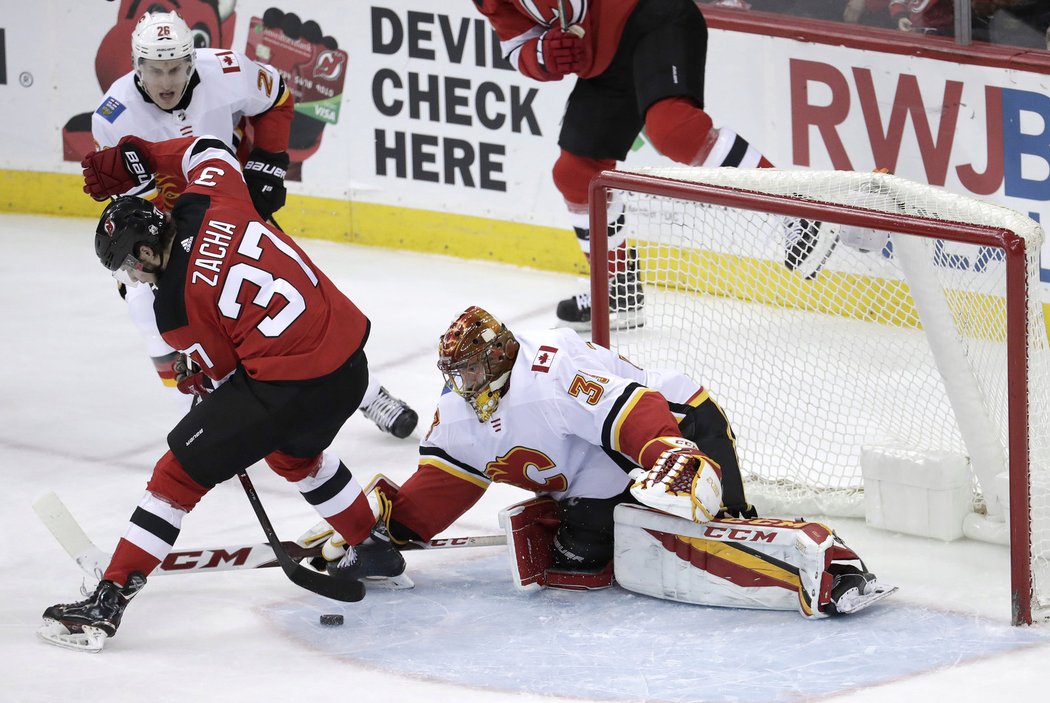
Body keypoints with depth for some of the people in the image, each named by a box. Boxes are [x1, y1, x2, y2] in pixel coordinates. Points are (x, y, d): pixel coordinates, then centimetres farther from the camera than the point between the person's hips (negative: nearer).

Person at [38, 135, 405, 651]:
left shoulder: (175, 308, -10)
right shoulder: (209, 203, 3)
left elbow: (223, 370, 2)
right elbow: (209, 149, 23)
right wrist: (132, 160, 22)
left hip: (288, 384, -8)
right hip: (350, 363, 8)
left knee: (182, 470, 0)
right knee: (293, 451, 37)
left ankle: (108, 601, -2)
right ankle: (371, 550, 51)